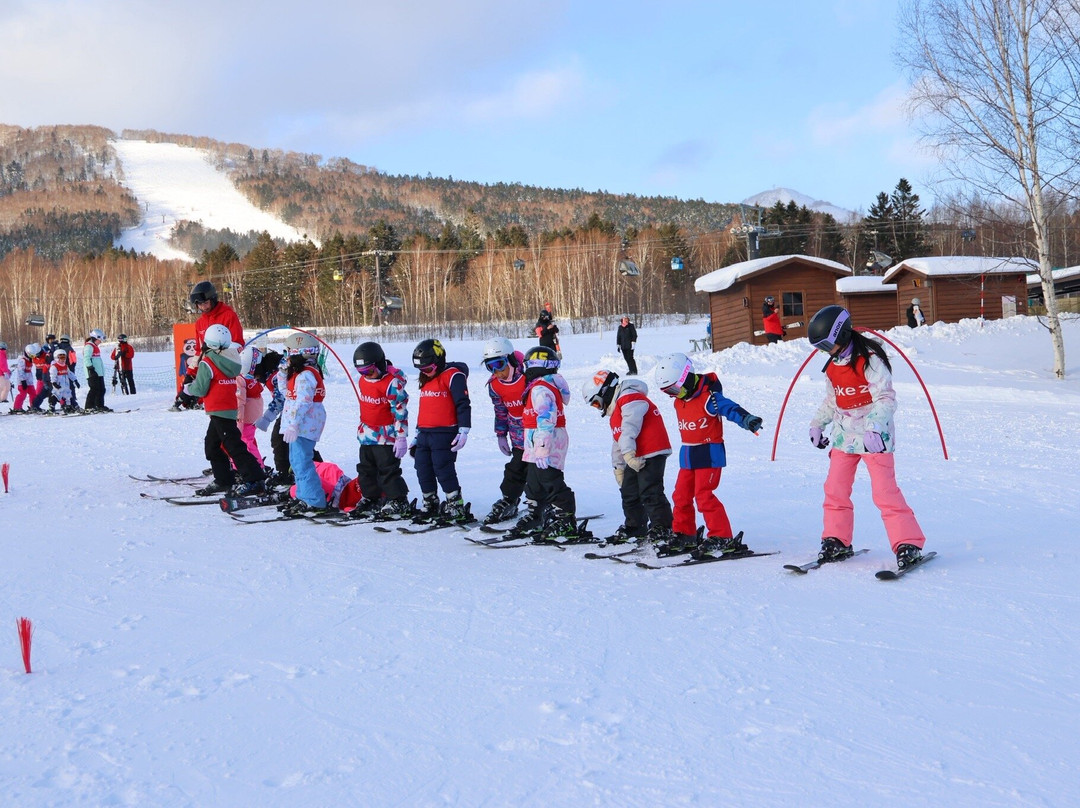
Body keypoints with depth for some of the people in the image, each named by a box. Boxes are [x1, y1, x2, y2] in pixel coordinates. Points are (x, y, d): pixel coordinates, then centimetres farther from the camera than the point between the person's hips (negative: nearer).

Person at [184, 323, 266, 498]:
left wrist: (187, 388, 9)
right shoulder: (231, 362, 9)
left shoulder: (207, 363, -14)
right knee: (211, 444, 18)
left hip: (218, 410, -9)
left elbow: (200, 389, -12)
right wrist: (194, 384, 22)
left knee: (233, 446, -10)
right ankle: (223, 480, 22)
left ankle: (254, 480, -13)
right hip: (231, 409, 9)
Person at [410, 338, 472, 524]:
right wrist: (417, 434, 26)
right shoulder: (426, 380, 18)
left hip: (444, 434, -9)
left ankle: (457, 507, -1)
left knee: (444, 470, -10)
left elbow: (463, 404, -13)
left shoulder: (453, 376, -9)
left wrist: (463, 430, -18)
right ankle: (430, 506, 22)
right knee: (423, 471, 9)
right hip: (425, 434, 9)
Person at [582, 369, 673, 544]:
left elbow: (629, 429, -23)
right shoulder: (614, 409, 24)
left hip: (652, 454, -11)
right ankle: (634, 528, 28)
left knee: (650, 493, -13)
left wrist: (628, 454, -29)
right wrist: (618, 466, 26)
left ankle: (662, 529, -8)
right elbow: (617, 440, 27)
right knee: (629, 494, 16)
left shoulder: (631, 399, -12)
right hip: (634, 458, 11)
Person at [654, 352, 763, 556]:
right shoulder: (679, 400, 8)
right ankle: (684, 535, 26)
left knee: (704, 495, -15)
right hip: (687, 455, 8)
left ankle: (722, 537, -10)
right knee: (681, 495, 10)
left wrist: (747, 420, -48)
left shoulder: (709, 397, -18)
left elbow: (730, 408, -30)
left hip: (709, 454, -8)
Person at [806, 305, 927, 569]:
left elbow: (886, 398, -20)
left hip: (874, 437, -8)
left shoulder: (869, 360, -15)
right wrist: (817, 424, 21)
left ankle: (909, 545, -7)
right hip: (843, 435, 8)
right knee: (835, 490, 7)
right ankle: (837, 542, 18)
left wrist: (875, 425, -33)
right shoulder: (833, 366, 11)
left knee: (885, 491, -12)